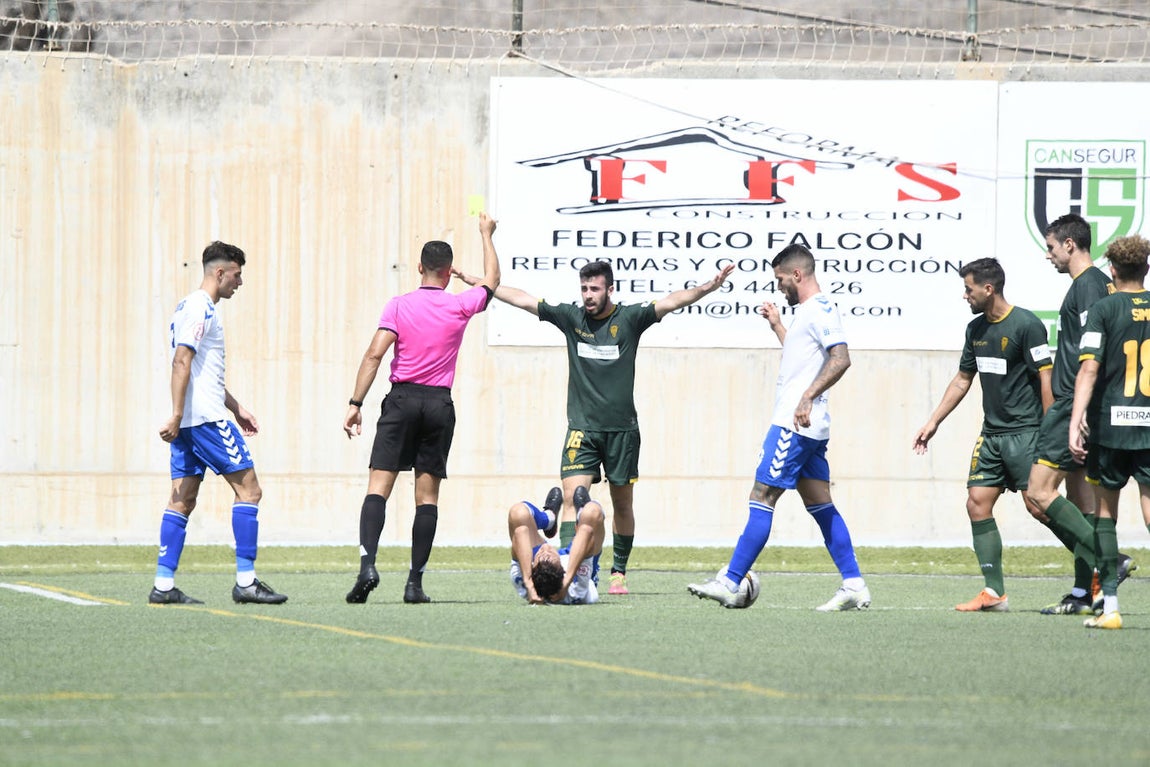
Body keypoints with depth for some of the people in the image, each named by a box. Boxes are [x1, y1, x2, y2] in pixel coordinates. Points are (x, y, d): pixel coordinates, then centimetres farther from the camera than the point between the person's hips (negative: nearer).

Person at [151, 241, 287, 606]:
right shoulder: (201, 309, -10)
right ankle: (245, 581, -8)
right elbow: (181, 362, -18)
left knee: (183, 498, 6)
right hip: (206, 418, -10)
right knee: (248, 487, -6)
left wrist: (235, 408, 31)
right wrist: (177, 414, -23)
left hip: (187, 421, 10)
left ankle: (164, 585, 3)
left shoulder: (195, 308, 22)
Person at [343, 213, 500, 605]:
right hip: (440, 404, 1)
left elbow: (374, 354, -8)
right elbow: (492, 279, 24)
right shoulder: (460, 306, 3)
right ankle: (415, 582, 1)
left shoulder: (400, 305, -1)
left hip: (402, 399, -1)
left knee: (378, 486, -5)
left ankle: (367, 564, -24)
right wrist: (486, 235, 38)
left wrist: (355, 404, -7)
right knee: (427, 495, 4)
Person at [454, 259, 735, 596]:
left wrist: (709, 287, -28)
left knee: (622, 503, 8)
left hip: (622, 429, -1)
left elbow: (672, 302, -13)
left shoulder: (629, 318, -2)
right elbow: (521, 299, 7)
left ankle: (619, 573, 20)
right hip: (582, 429, 1)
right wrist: (477, 283, 8)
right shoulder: (571, 317, 4)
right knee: (572, 496, -14)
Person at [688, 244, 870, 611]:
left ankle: (730, 584, -10)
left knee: (761, 499, -9)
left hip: (794, 425, -11)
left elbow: (840, 359, -23)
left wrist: (808, 396, -29)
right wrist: (777, 324, 35)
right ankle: (854, 586, 7)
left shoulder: (821, 309, -11)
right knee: (820, 505, 9)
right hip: (809, 428, 11)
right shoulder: (809, 311, 20)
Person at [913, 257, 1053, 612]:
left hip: (1025, 433, -8)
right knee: (978, 503, 0)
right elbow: (962, 379, 23)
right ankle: (994, 593, 2)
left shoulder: (1026, 325, -12)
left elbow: (1046, 379, -14)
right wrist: (933, 423, 22)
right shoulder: (976, 329, 13)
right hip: (992, 434, 8)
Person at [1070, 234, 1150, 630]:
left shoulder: (1104, 309, -3)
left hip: (1111, 424, -2)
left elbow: (1089, 368, -13)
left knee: (1105, 510, 10)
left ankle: (1110, 607, 7)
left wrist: (1076, 422, -16)